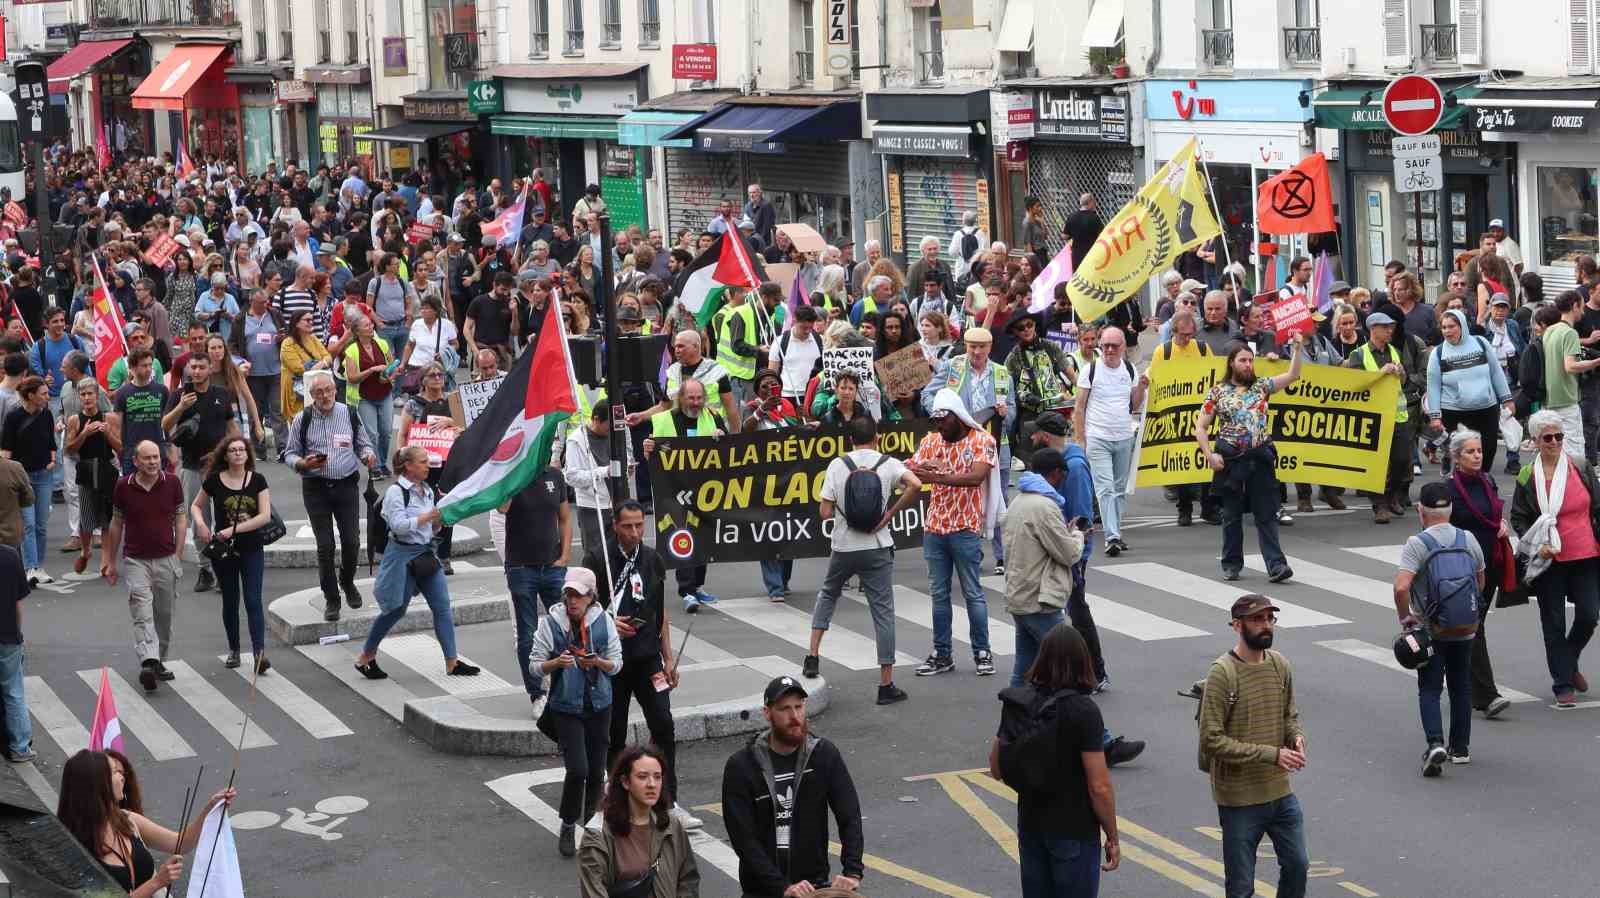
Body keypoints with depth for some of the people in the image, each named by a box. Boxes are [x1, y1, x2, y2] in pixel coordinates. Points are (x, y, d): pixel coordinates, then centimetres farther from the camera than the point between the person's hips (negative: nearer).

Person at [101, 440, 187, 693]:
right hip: (135, 560, -2)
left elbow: (180, 519, 6)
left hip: (166, 559, 2)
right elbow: (116, 524, 8)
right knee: (142, 614, -14)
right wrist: (111, 562, 12)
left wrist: (177, 556, 0)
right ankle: (148, 663, -26)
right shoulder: (124, 487, -3)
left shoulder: (172, 483, -2)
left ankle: (159, 661, 27)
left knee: (164, 615, 11)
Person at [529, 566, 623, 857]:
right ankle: (568, 827, 6)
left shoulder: (604, 621, -2)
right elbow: (535, 664, -3)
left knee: (597, 771, 6)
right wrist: (556, 663, -23)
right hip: (566, 707, -2)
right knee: (577, 769, -13)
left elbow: (616, 664, 3)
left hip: (599, 705, 3)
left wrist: (598, 662, -17)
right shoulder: (551, 622, -8)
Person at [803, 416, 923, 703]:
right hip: (877, 549, -1)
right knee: (883, 612, 3)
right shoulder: (888, 464, -4)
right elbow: (915, 485, -23)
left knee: (827, 595, 28)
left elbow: (825, 512, -7)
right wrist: (892, 512, -10)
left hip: (842, 547, 1)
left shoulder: (837, 466, -3)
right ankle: (886, 685, 3)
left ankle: (813, 656, 19)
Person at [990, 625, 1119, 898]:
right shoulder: (1083, 711, -18)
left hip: (1030, 826, 5)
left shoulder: (1017, 703, -2)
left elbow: (997, 770, 7)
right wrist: (1112, 838, -7)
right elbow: (1099, 787, -17)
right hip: (1074, 832, -5)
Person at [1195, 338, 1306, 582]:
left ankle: (1276, 565, -6)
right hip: (1231, 460, -1)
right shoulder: (1218, 391, 3)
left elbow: (1292, 375, 2)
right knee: (1232, 515, 7)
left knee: (1267, 515, -2)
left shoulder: (1261, 386, 9)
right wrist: (1209, 454, -8)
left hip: (1261, 458, 1)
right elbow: (1200, 427, 3)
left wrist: (1296, 348, -9)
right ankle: (1231, 565, 18)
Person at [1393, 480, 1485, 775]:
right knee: (1461, 687, 16)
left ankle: (1435, 742, -15)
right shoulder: (1469, 540, 1)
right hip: (1466, 629, 4)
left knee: (1429, 689, 4)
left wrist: (1404, 618, -9)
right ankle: (1461, 748, 22)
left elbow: (1401, 587, -24)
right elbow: (1480, 583, 14)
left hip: (1431, 630, -4)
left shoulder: (1417, 544, -14)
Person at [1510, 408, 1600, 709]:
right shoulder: (1527, 477, -3)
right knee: (1553, 623, 4)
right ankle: (1563, 686, 15)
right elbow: (1518, 518, 3)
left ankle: (1569, 663, 28)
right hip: (1549, 560, -1)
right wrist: (1537, 545, -11)